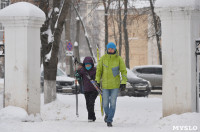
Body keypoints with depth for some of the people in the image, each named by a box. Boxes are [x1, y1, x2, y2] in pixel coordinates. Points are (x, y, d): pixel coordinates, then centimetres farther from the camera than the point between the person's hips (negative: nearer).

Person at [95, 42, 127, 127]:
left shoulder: (119, 59, -6)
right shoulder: (103, 58, -3)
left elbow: (124, 71, -2)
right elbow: (99, 70, 6)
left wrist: (123, 83, -9)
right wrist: (97, 81, 4)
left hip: (115, 85, -1)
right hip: (105, 84, 1)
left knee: (113, 103, -5)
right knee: (105, 103, 4)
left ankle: (109, 120, 4)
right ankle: (107, 114, 34)